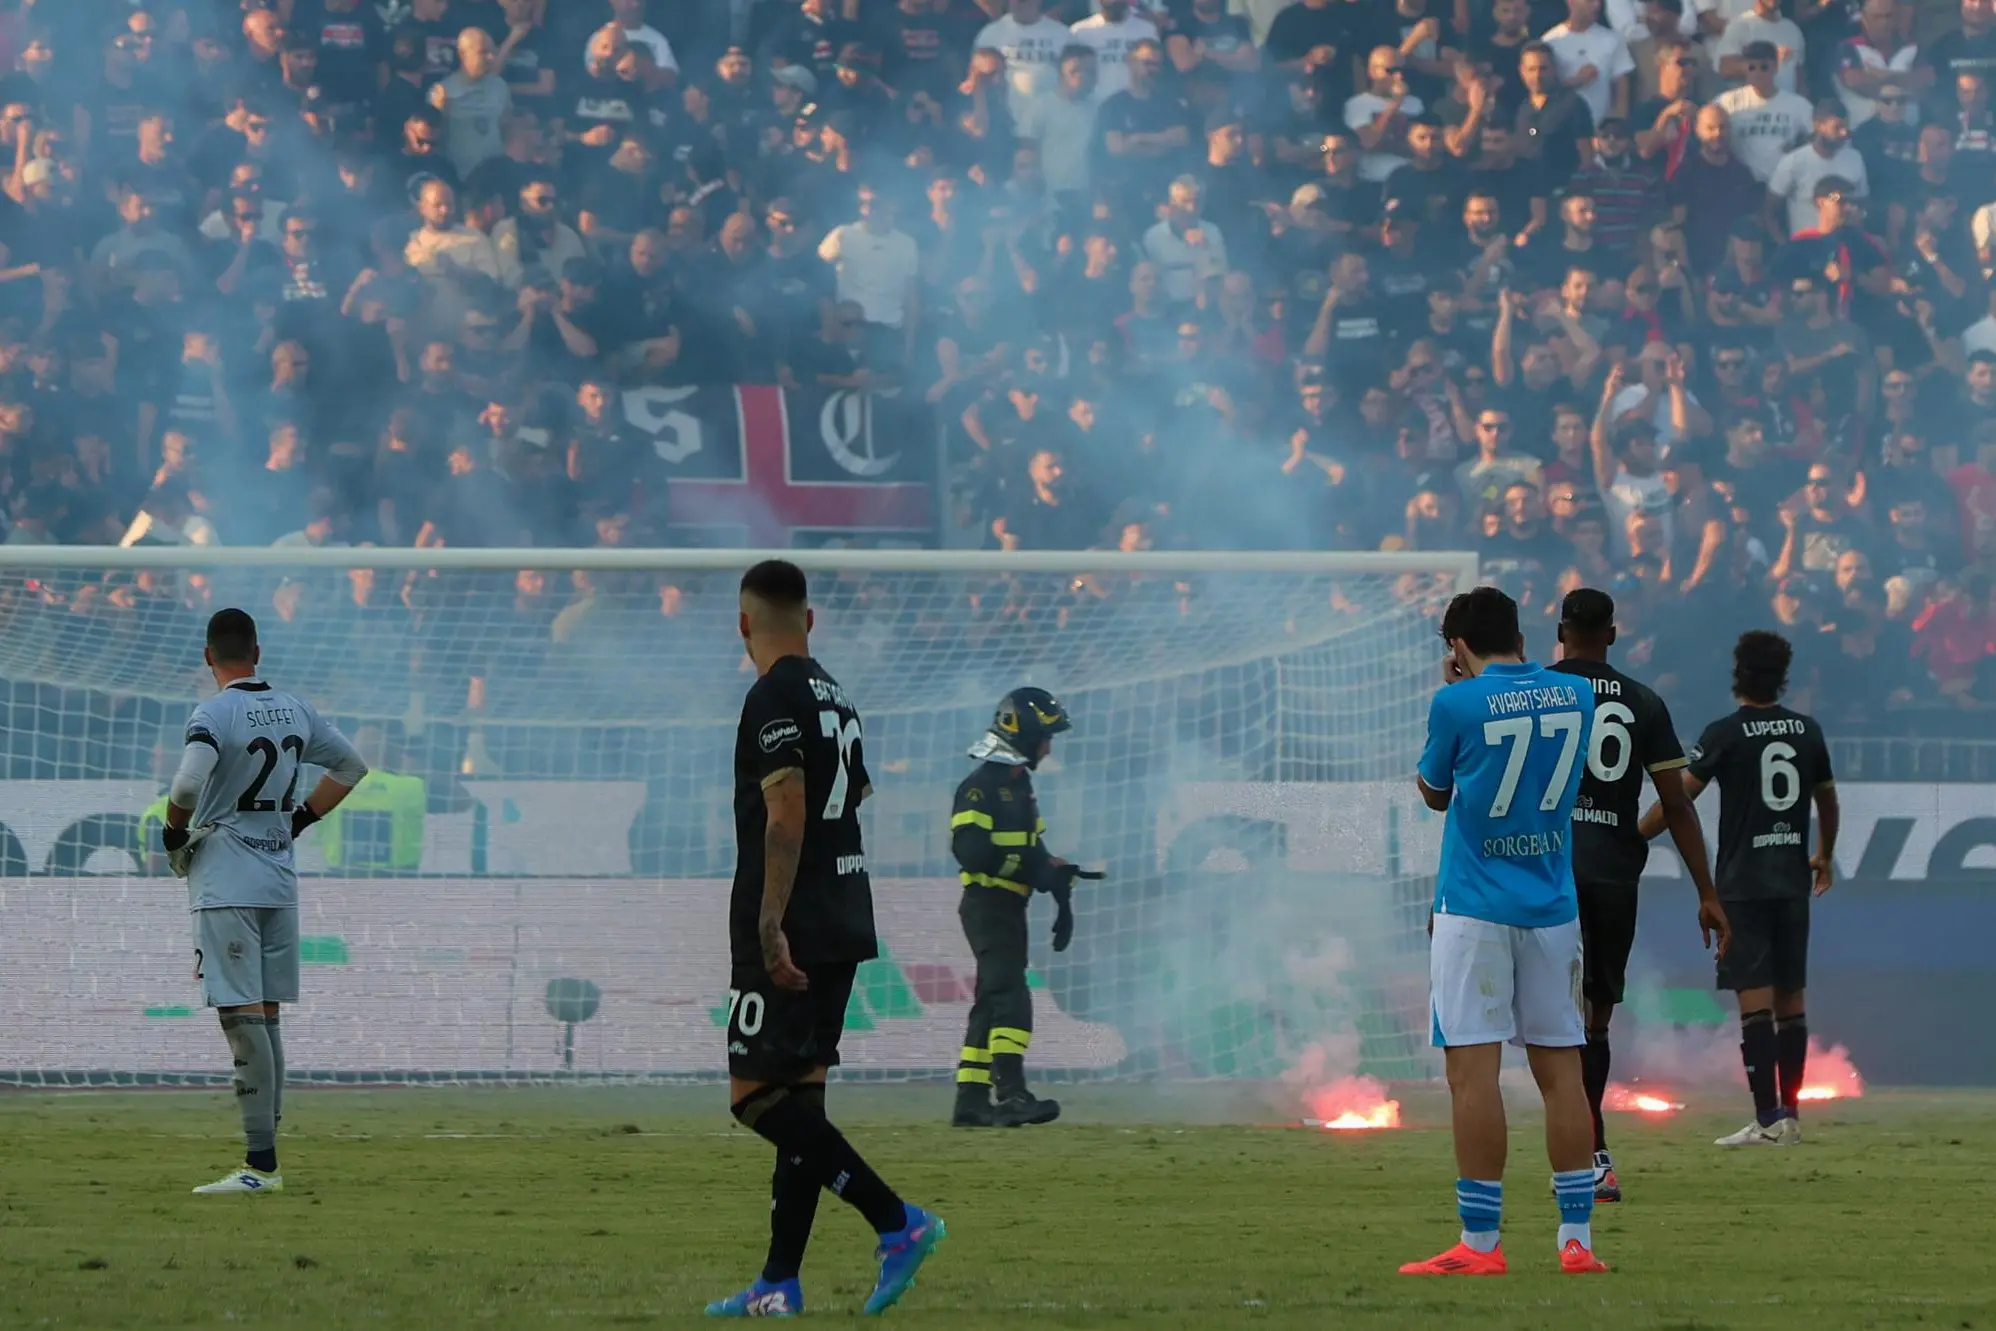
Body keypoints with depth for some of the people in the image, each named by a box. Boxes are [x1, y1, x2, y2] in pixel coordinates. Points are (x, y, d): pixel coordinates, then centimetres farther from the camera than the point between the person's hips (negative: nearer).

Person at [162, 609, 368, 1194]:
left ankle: (261, 1164, -15)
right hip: (280, 881, 7)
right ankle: (264, 1160, 13)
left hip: (226, 885, -7)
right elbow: (351, 765, 20)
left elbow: (188, 784, -28)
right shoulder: (294, 710, 9)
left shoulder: (214, 714, -13)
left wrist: (175, 832, -9)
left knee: (242, 1016, -10)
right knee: (266, 1016, 12)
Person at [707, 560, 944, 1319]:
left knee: (757, 1096, -10)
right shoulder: (836, 698, 15)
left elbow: (787, 814, -21)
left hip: (789, 935, -9)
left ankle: (897, 1221, -20)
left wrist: (770, 926, -24)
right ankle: (780, 1285, 10)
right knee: (797, 1098, 10)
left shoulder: (774, 698, -12)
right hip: (844, 927, 9)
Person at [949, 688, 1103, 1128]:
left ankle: (971, 1100, 13)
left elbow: (1032, 852, 24)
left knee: (993, 1001, 10)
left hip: (1009, 908, 10)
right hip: (987, 905, -10)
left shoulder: (1020, 786, 19)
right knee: (1010, 995, -20)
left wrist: (1061, 897, 15)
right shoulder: (982, 785, -12)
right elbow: (970, 848, -23)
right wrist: (1036, 866, -23)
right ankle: (1011, 1095, -29)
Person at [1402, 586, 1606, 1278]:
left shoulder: (1457, 703, -8)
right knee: (1560, 1066, 8)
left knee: (1472, 1067, -6)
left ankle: (1479, 1242, -9)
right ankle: (1577, 1239, 6)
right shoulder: (1573, 696, 5)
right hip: (1553, 906, 5)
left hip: (1474, 906, -5)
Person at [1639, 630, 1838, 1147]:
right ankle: (1790, 1115, 15)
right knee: (1790, 999, 11)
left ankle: (1768, 1120, -12)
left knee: (1755, 999, -7)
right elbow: (1827, 800, 20)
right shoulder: (1807, 731, 7)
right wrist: (1824, 857, 36)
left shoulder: (1726, 734, -8)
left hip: (1743, 885, -5)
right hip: (1792, 881, 5)